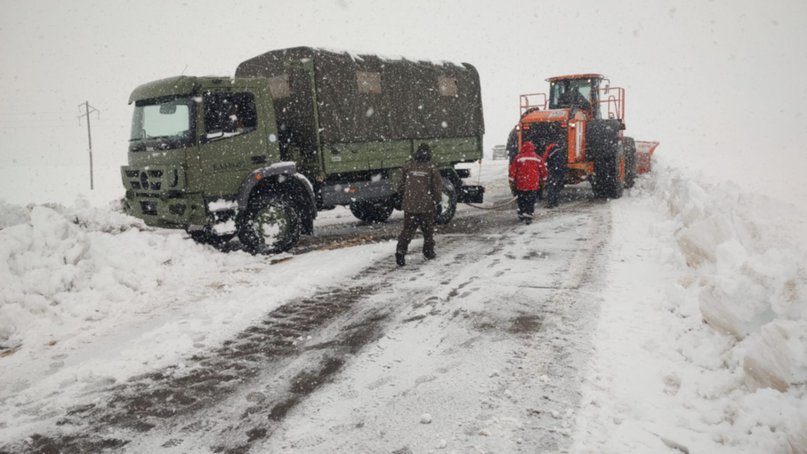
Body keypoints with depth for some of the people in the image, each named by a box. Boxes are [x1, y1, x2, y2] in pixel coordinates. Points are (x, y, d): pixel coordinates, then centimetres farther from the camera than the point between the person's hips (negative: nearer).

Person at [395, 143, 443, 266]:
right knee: (428, 230, 15)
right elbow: (437, 188, -2)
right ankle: (428, 252, 23)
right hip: (426, 205, -2)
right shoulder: (432, 169, -4)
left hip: (409, 205, 2)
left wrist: (402, 199, 24)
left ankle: (400, 250, -11)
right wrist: (438, 203, 7)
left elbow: (401, 186, 10)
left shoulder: (407, 167, 3)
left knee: (408, 229, 5)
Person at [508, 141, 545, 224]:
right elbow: (543, 171, 9)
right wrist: (543, 180, 24)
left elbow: (512, 171, -4)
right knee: (531, 201, 5)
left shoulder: (518, 158, -3)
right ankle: (528, 217, -4)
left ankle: (521, 215, 24)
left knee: (521, 201, 16)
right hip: (534, 185, 0)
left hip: (521, 184, 0)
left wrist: (511, 183, 3)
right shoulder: (538, 158, 3)